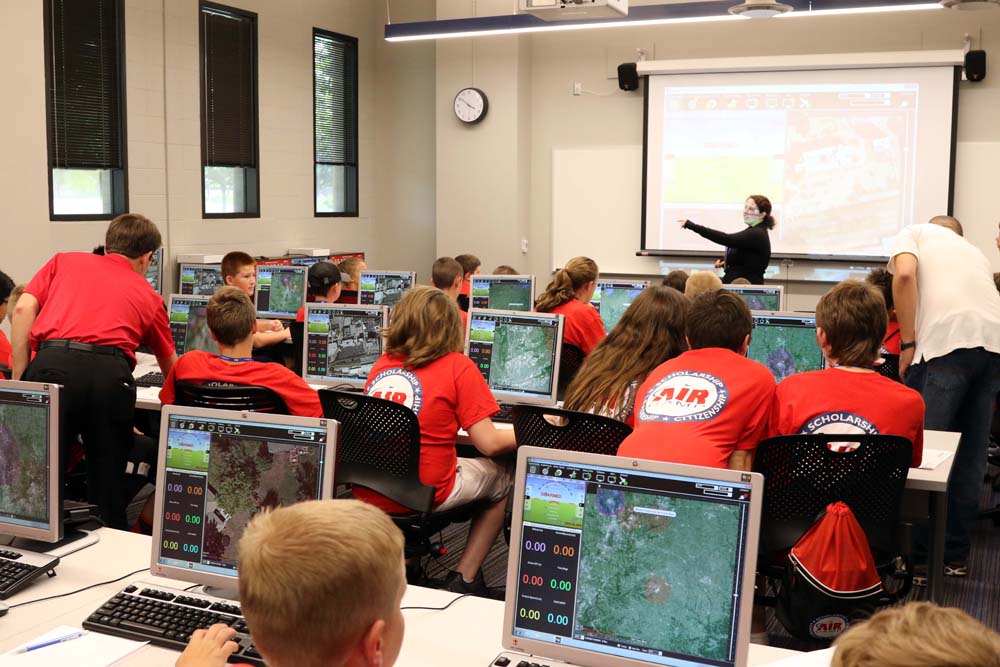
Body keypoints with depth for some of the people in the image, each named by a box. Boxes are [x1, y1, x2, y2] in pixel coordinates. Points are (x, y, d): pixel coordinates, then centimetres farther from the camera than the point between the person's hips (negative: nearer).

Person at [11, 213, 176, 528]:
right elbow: (170, 366, 37)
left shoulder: (64, 261, 26)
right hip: (110, 373, 0)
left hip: (53, 364, 0)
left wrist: (19, 380, 10)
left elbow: (23, 309, 10)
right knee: (107, 480, 14)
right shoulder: (149, 296, 27)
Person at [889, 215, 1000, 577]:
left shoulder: (913, 233, 19)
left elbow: (905, 275, -2)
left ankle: (918, 552, 3)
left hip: (946, 342, -6)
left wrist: (908, 344, 0)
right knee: (970, 455, 12)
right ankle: (955, 554, 20)